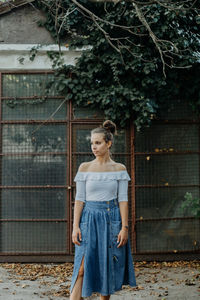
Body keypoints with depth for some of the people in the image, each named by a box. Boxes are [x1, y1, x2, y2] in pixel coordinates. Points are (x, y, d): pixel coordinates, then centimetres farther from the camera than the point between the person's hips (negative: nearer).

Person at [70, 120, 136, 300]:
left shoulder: (119, 169, 2)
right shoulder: (85, 168, 2)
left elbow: (123, 199, 0)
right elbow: (80, 199, 1)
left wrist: (124, 227, -6)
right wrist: (76, 226, -5)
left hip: (111, 220, 1)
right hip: (89, 219, 0)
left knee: (107, 268, 7)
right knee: (82, 267, -8)